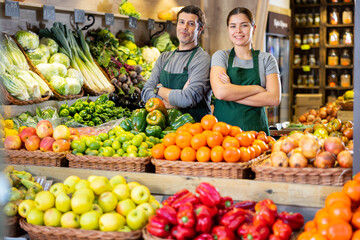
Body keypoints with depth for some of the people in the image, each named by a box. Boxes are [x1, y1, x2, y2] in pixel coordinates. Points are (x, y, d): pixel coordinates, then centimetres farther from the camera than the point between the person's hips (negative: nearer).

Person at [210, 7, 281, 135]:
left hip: (256, 129, 1)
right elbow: (220, 91, -11)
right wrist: (256, 89, -7)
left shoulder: (266, 59, 9)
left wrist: (232, 93, -9)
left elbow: (274, 98, -5)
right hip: (223, 128, 0)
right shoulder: (221, 56, 7)